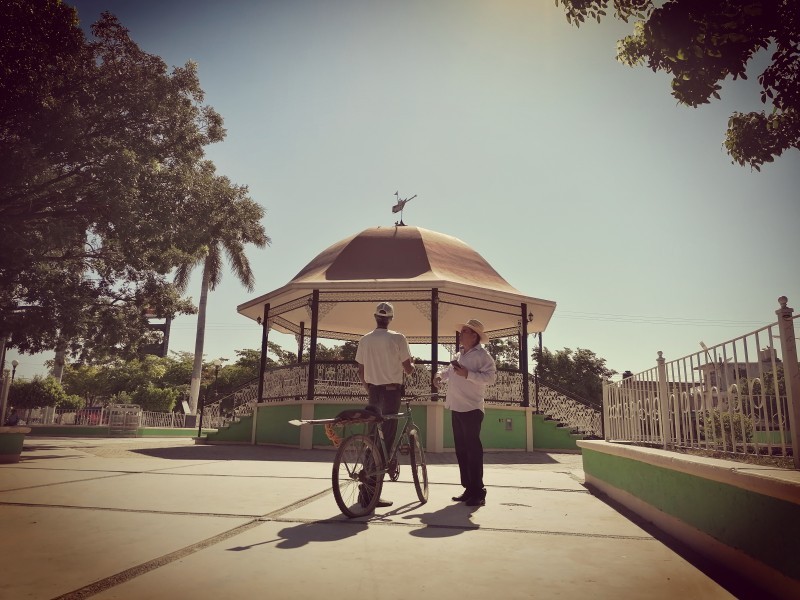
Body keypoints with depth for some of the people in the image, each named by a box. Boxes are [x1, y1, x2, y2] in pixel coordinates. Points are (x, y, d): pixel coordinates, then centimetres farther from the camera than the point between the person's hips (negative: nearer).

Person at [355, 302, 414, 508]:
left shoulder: (364, 340, 3)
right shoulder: (397, 338, -10)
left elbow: (360, 371, 8)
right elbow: (408, 369, -7)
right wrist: (413, 365, 15)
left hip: (373, 391, 5)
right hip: (391, 391, -4)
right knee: (386, 438, -2)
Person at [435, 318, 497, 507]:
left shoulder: (482, 355, -9)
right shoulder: (459, 355, 17)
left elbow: (490, 377, -21)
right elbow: (450, 370, 34)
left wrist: (467, 374, -25)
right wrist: (441, 376, 14)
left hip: (472, 408, -9)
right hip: (457, 407, 9)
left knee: (473, 449, -5)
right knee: (461, 450, 12)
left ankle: (478, 493, 2)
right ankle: (469, 489, 21)